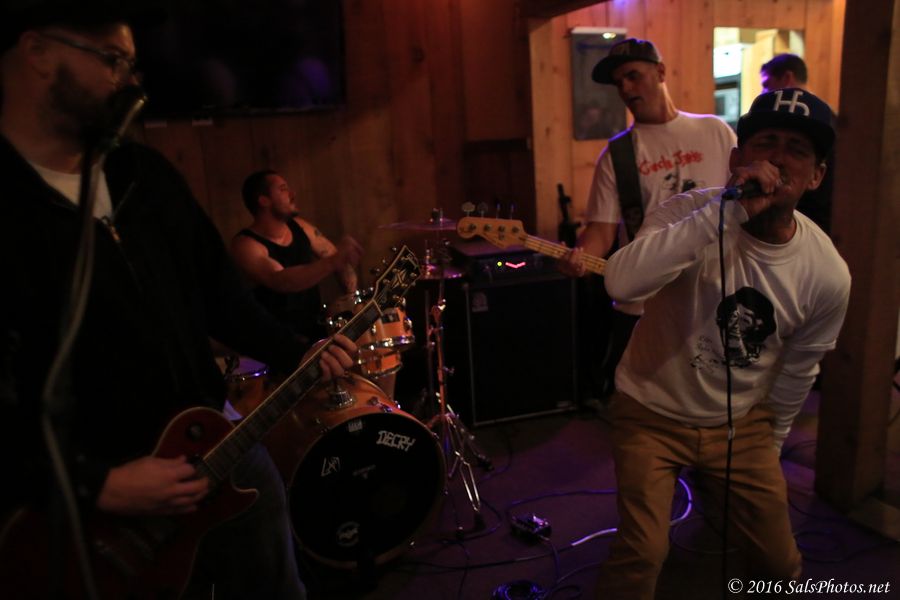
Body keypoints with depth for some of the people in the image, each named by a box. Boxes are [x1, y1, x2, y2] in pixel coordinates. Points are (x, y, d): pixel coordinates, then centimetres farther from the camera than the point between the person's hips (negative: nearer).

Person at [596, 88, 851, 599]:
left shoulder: (828, 274, -13)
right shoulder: (692, 212, -22)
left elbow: (798, 368, 4)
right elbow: (622, 284, -42)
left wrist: (771, 445, 14)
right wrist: (730, 209, -43)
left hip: (741, 425, 4)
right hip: (653, 412, -3)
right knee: (642, 555, -10)